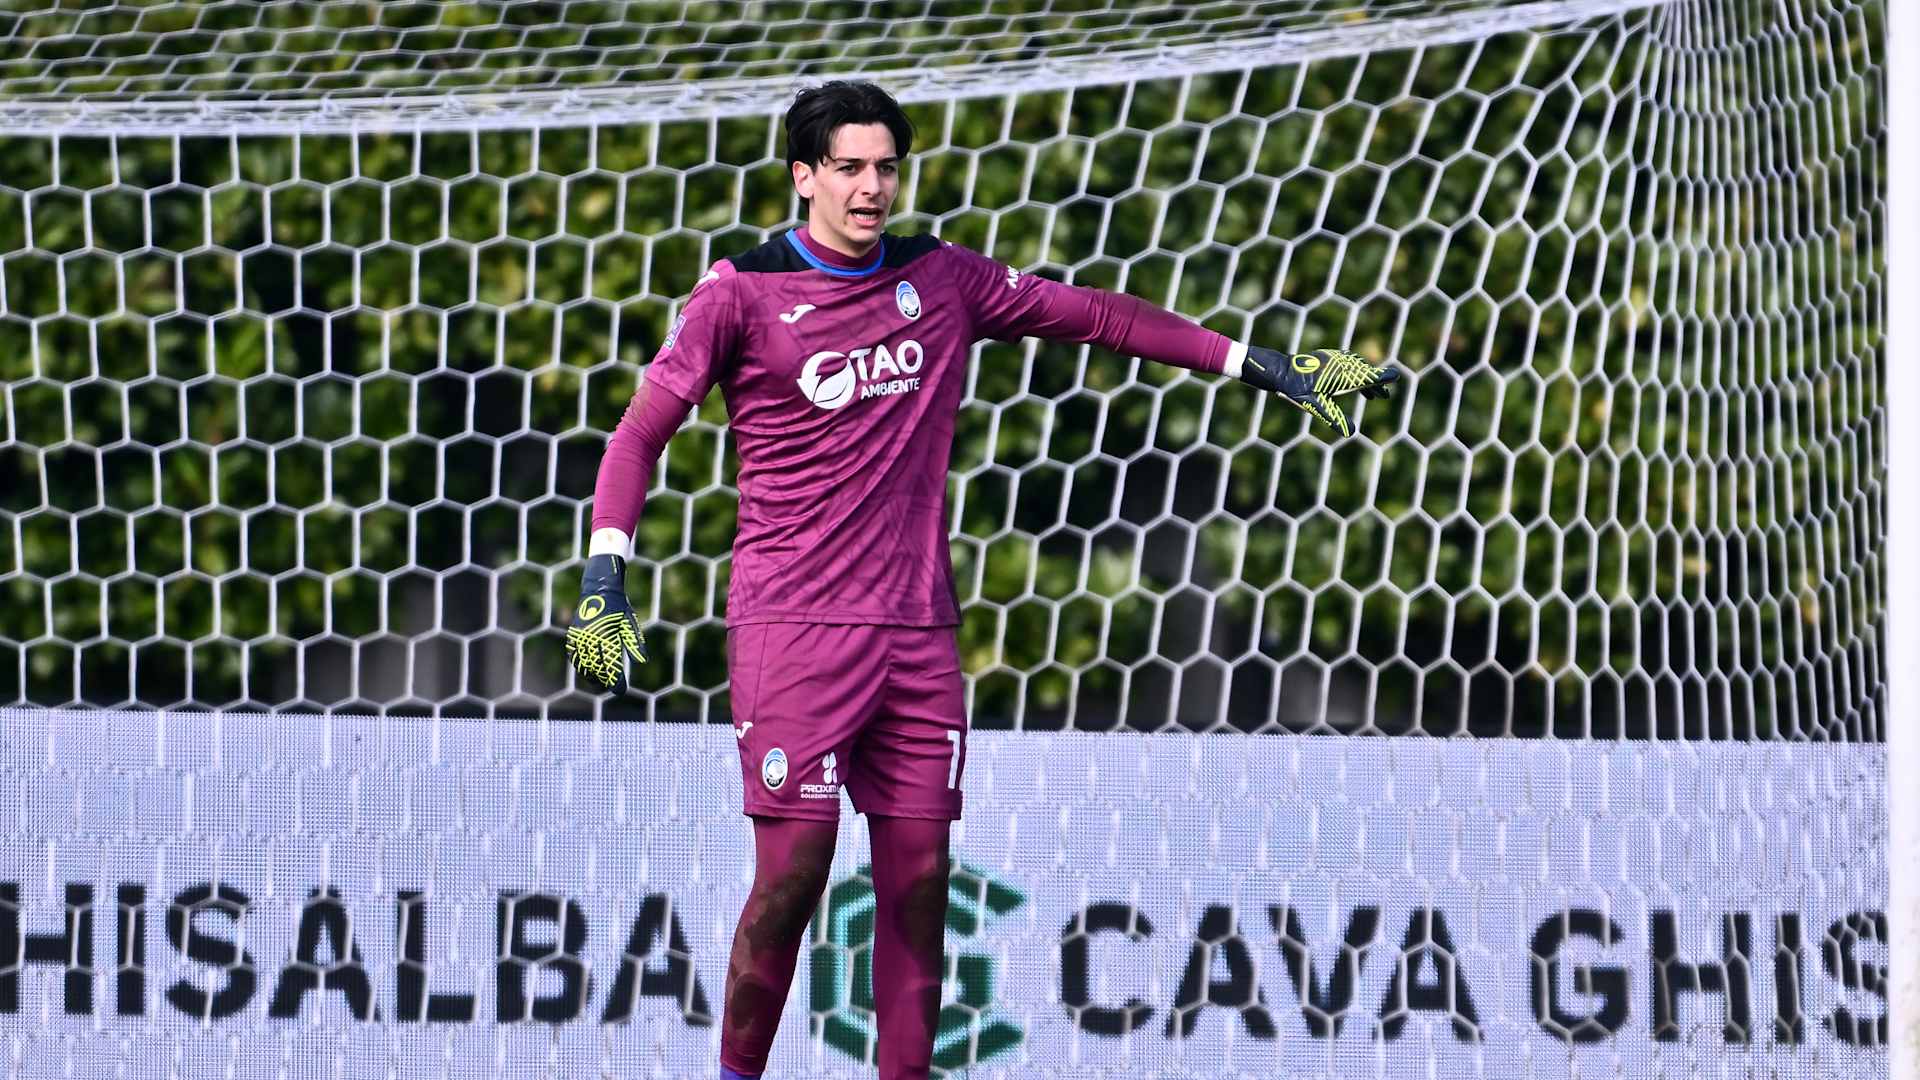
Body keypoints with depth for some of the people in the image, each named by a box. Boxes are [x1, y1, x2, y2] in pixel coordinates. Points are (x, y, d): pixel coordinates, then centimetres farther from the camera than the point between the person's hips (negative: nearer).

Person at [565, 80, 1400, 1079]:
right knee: (793, 868, -12)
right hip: (792, 622, -4)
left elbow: (1096, 315, 16)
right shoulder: (743, 293, -3)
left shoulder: (942, 279, 9)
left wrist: (1266, 367, 15)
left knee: (919, 874, 2)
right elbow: (641, 430, -3)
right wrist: (604, 581, -15)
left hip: (918, 624, 4)